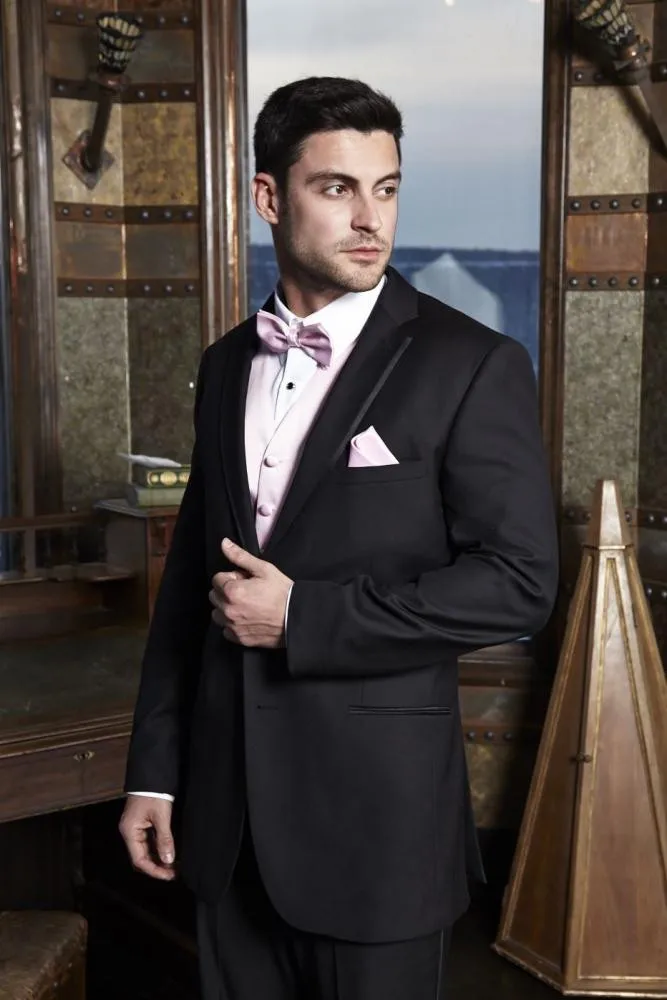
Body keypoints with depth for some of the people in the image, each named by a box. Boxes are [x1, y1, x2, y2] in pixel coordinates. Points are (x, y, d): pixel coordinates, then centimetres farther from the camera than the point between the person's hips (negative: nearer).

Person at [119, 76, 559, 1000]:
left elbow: (519, 581, -14)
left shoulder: (473, 366, -9)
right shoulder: (227, 366, 7)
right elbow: (192, 571, 11)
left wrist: (302, 614, -17)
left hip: (379, 810, -4)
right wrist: (155, 770, 9)